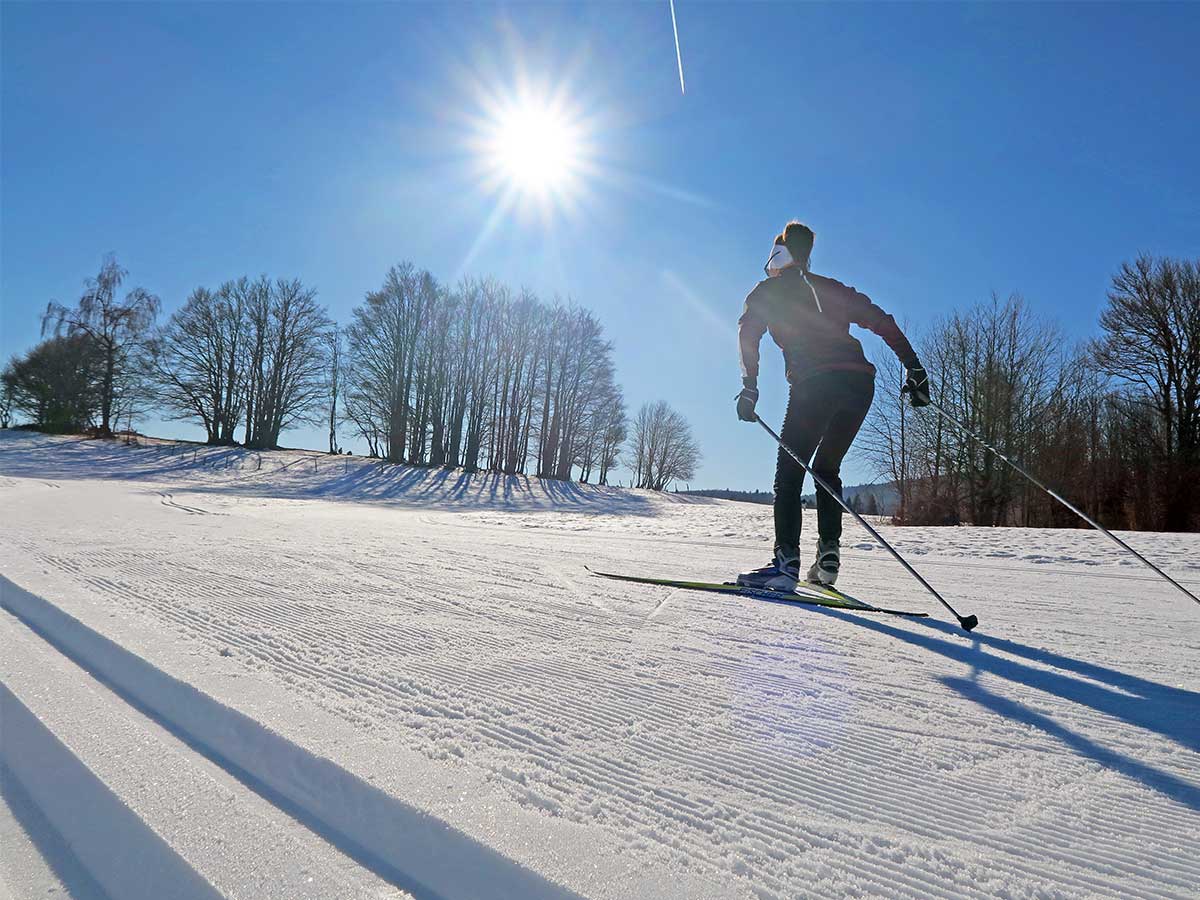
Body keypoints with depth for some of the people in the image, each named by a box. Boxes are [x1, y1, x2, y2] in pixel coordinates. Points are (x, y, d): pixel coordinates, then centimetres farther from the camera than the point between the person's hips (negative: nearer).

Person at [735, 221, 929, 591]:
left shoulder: (767, 291, 16)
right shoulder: (833, 289, 28)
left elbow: (748, 333, -2)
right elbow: (884, 322, 21)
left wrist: (749, 388, -7)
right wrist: (914, 369, 17)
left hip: (814, 383, -5)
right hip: (860, 381, 5)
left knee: (789, 472, -2)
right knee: (827, 468, 18)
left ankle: (786, 560, -13)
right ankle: (829, 551, 7)